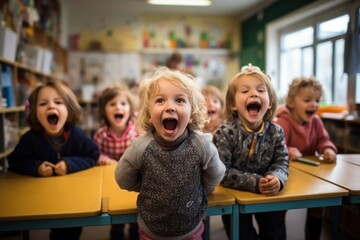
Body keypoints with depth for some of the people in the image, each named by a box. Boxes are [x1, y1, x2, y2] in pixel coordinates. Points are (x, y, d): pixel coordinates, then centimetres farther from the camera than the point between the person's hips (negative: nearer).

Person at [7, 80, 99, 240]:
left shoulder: (77, 135, -19)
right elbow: (14, 162, -7)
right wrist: (36, 167, -25)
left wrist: (70, 164, -25)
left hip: (74, 187, 1)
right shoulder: (30, 138, -19)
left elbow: (93, 156, -10)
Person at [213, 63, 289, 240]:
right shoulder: (225, 132, -22)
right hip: (234, 194, -3)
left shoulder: (276, 132, -10)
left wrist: (276, 178, -30)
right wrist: (255, 183, -32)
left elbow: (281, 163, -7)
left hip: (267, 193, 4)